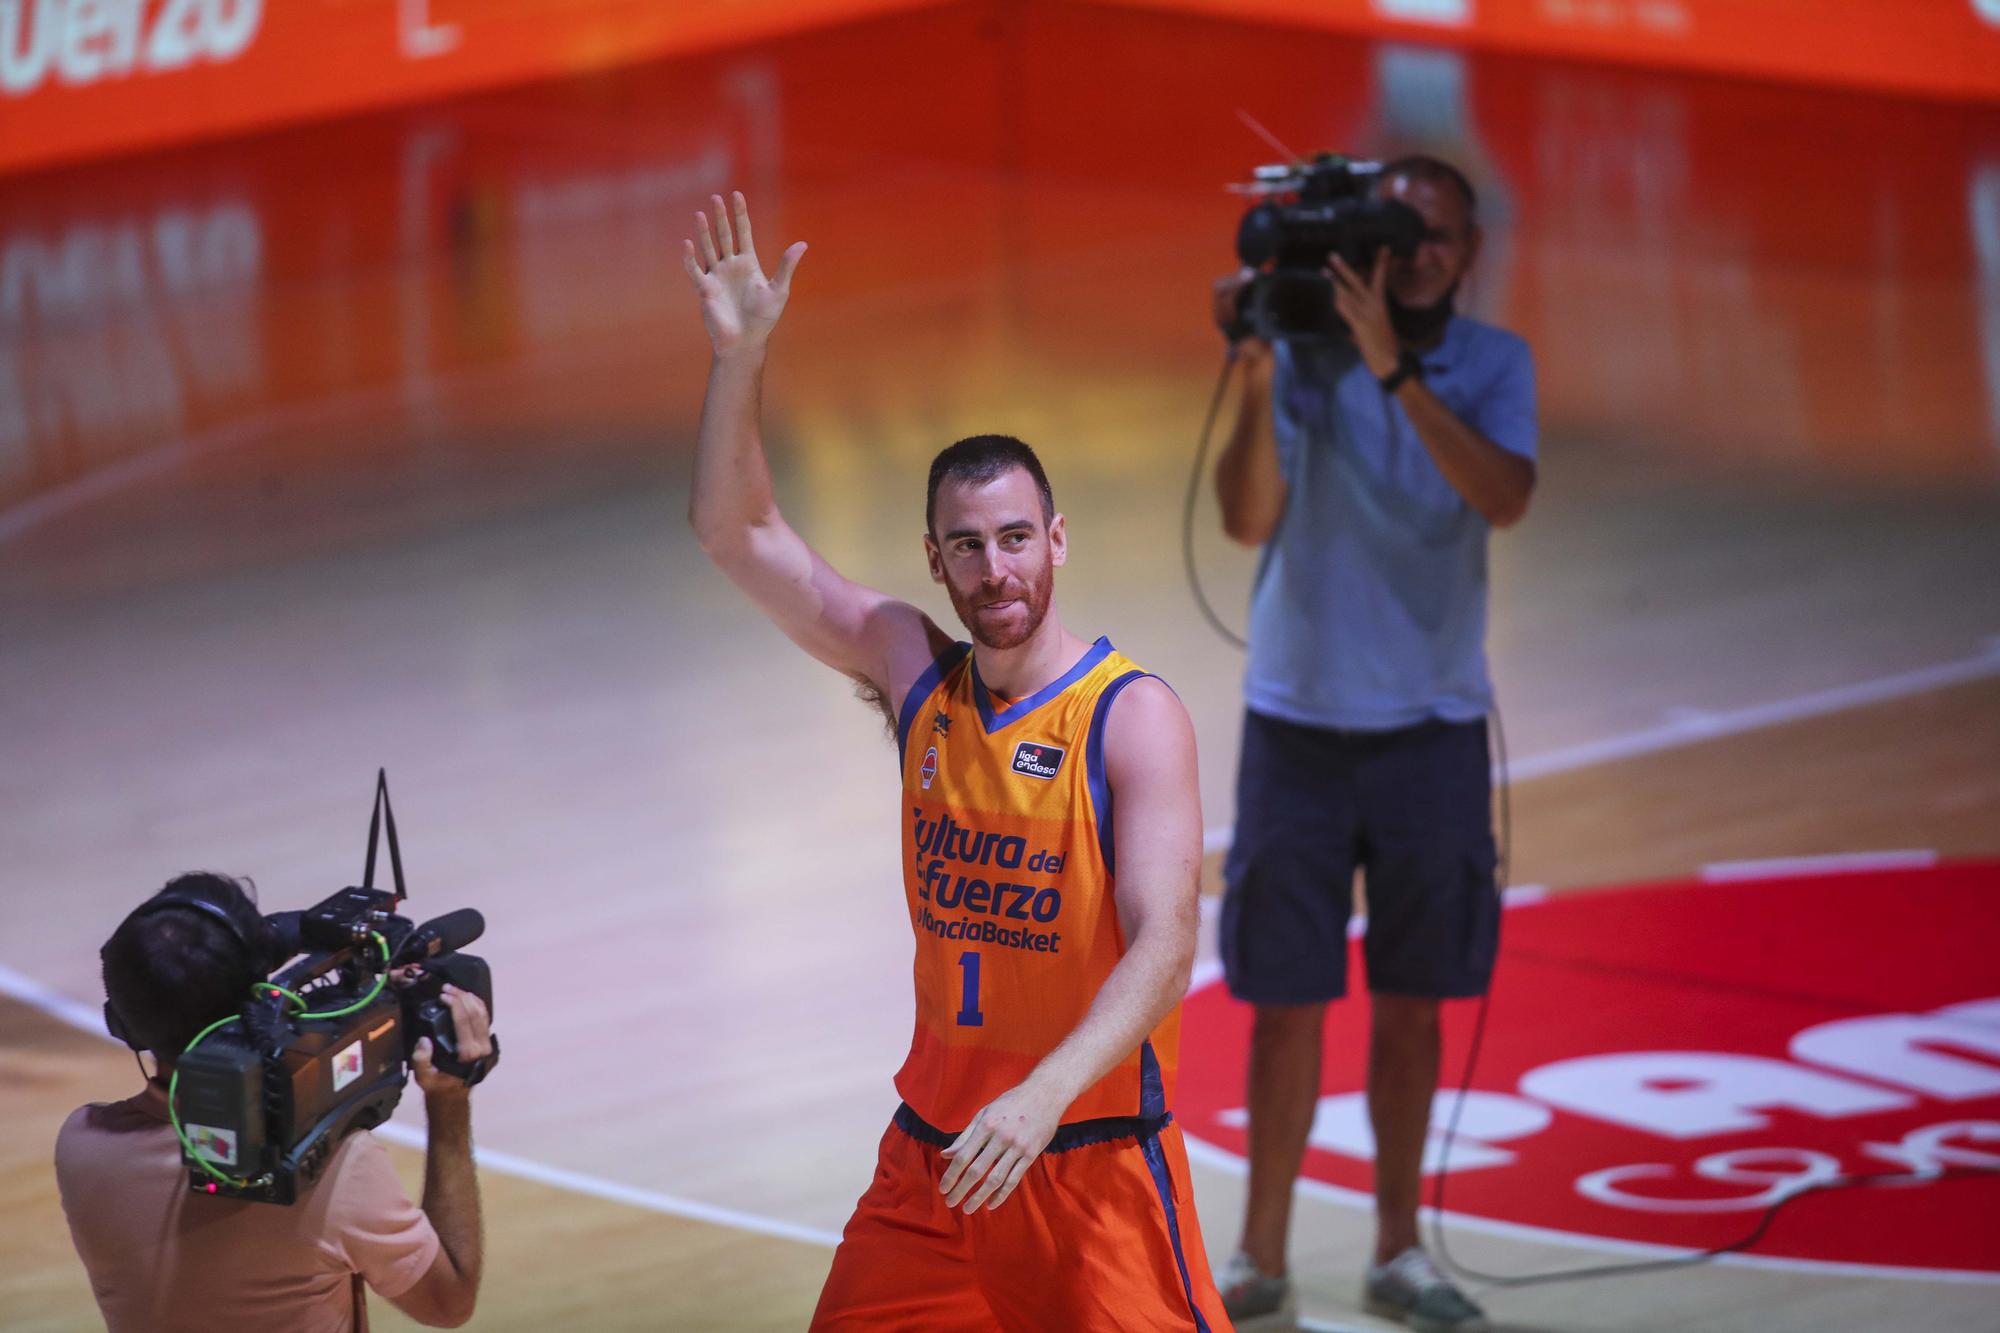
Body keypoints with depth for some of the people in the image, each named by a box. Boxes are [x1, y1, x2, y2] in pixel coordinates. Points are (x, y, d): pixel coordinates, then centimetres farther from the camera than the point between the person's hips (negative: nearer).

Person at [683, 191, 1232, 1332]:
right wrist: (740, 355, -6)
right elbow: (737, 532, 8)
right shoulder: (916, 674, 4)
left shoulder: (1134, 716, -13)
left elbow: (1165, 944, -23)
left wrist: (1047, 1095, -36)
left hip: (1091, 1158, -5)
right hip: (933, 1152, 5)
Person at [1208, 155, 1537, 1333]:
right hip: (1298, 721, -2)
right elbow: (1250, 517, -16)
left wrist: (1392, 368, -27)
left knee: (1411, 1004, 9)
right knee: (1289, 1003, 1)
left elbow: (1504, 498, -19)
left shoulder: (1494, 365, -1)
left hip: (1432, 726, 2)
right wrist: (1256, 377, -29)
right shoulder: (1302, 350, -6)